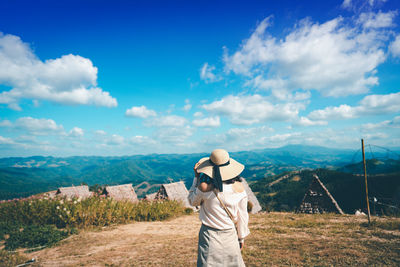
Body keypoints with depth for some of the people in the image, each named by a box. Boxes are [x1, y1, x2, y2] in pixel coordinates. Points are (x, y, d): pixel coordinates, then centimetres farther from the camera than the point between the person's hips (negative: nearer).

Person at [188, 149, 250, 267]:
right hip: (230, 235, 2)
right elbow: (242, 217, -1)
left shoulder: (204, 187, -21)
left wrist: (196, 178, 4)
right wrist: (241, 237, 14)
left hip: (209, 235, -2)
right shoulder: (239, 188, -11)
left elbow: (192, 201, 2)